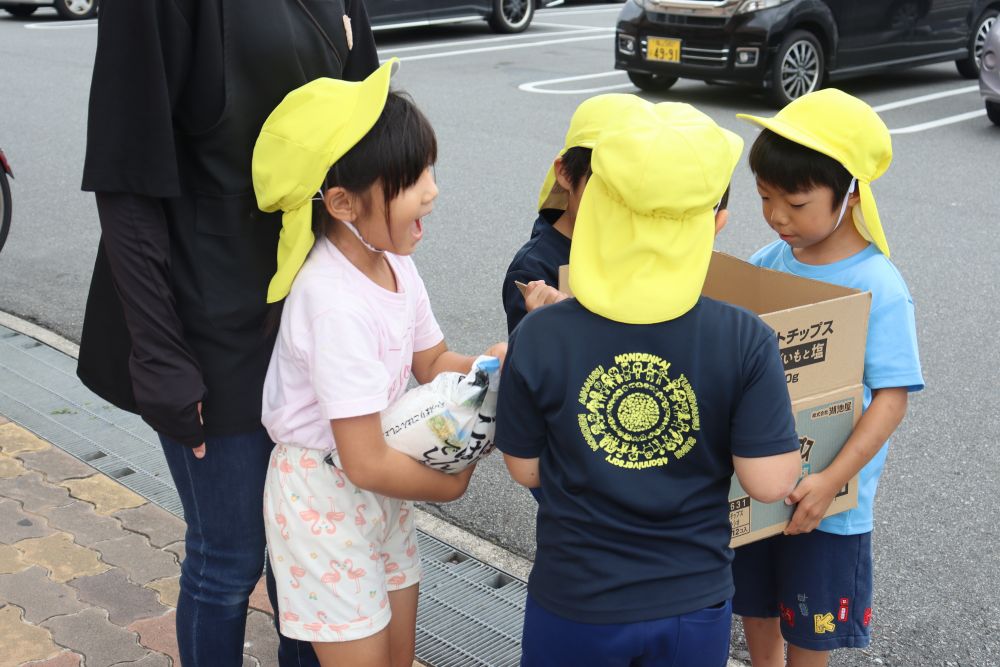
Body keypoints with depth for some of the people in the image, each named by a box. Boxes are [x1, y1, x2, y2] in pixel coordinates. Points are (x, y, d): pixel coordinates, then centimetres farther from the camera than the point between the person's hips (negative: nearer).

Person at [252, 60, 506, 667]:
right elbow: (366, 462, -29)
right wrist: (452, 483, -11)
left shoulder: (393, 262, -7)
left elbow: (432, 361, 9)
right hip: (325, 497, -8)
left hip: (382, 488, 8)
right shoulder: (337, 305, -32)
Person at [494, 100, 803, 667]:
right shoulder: (746, 343, -19)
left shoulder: (540, 338, -17)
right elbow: (769, 482, -15)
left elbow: (525, 470, -5)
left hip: (575, 607, 0)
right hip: (694, 606, 1)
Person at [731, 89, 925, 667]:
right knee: (755, 607, 24)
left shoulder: (879, 288, -20)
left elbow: (892, 397, -22)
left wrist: (833, 481, -29)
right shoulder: (770, 261, -5)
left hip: (827, 501, -5)